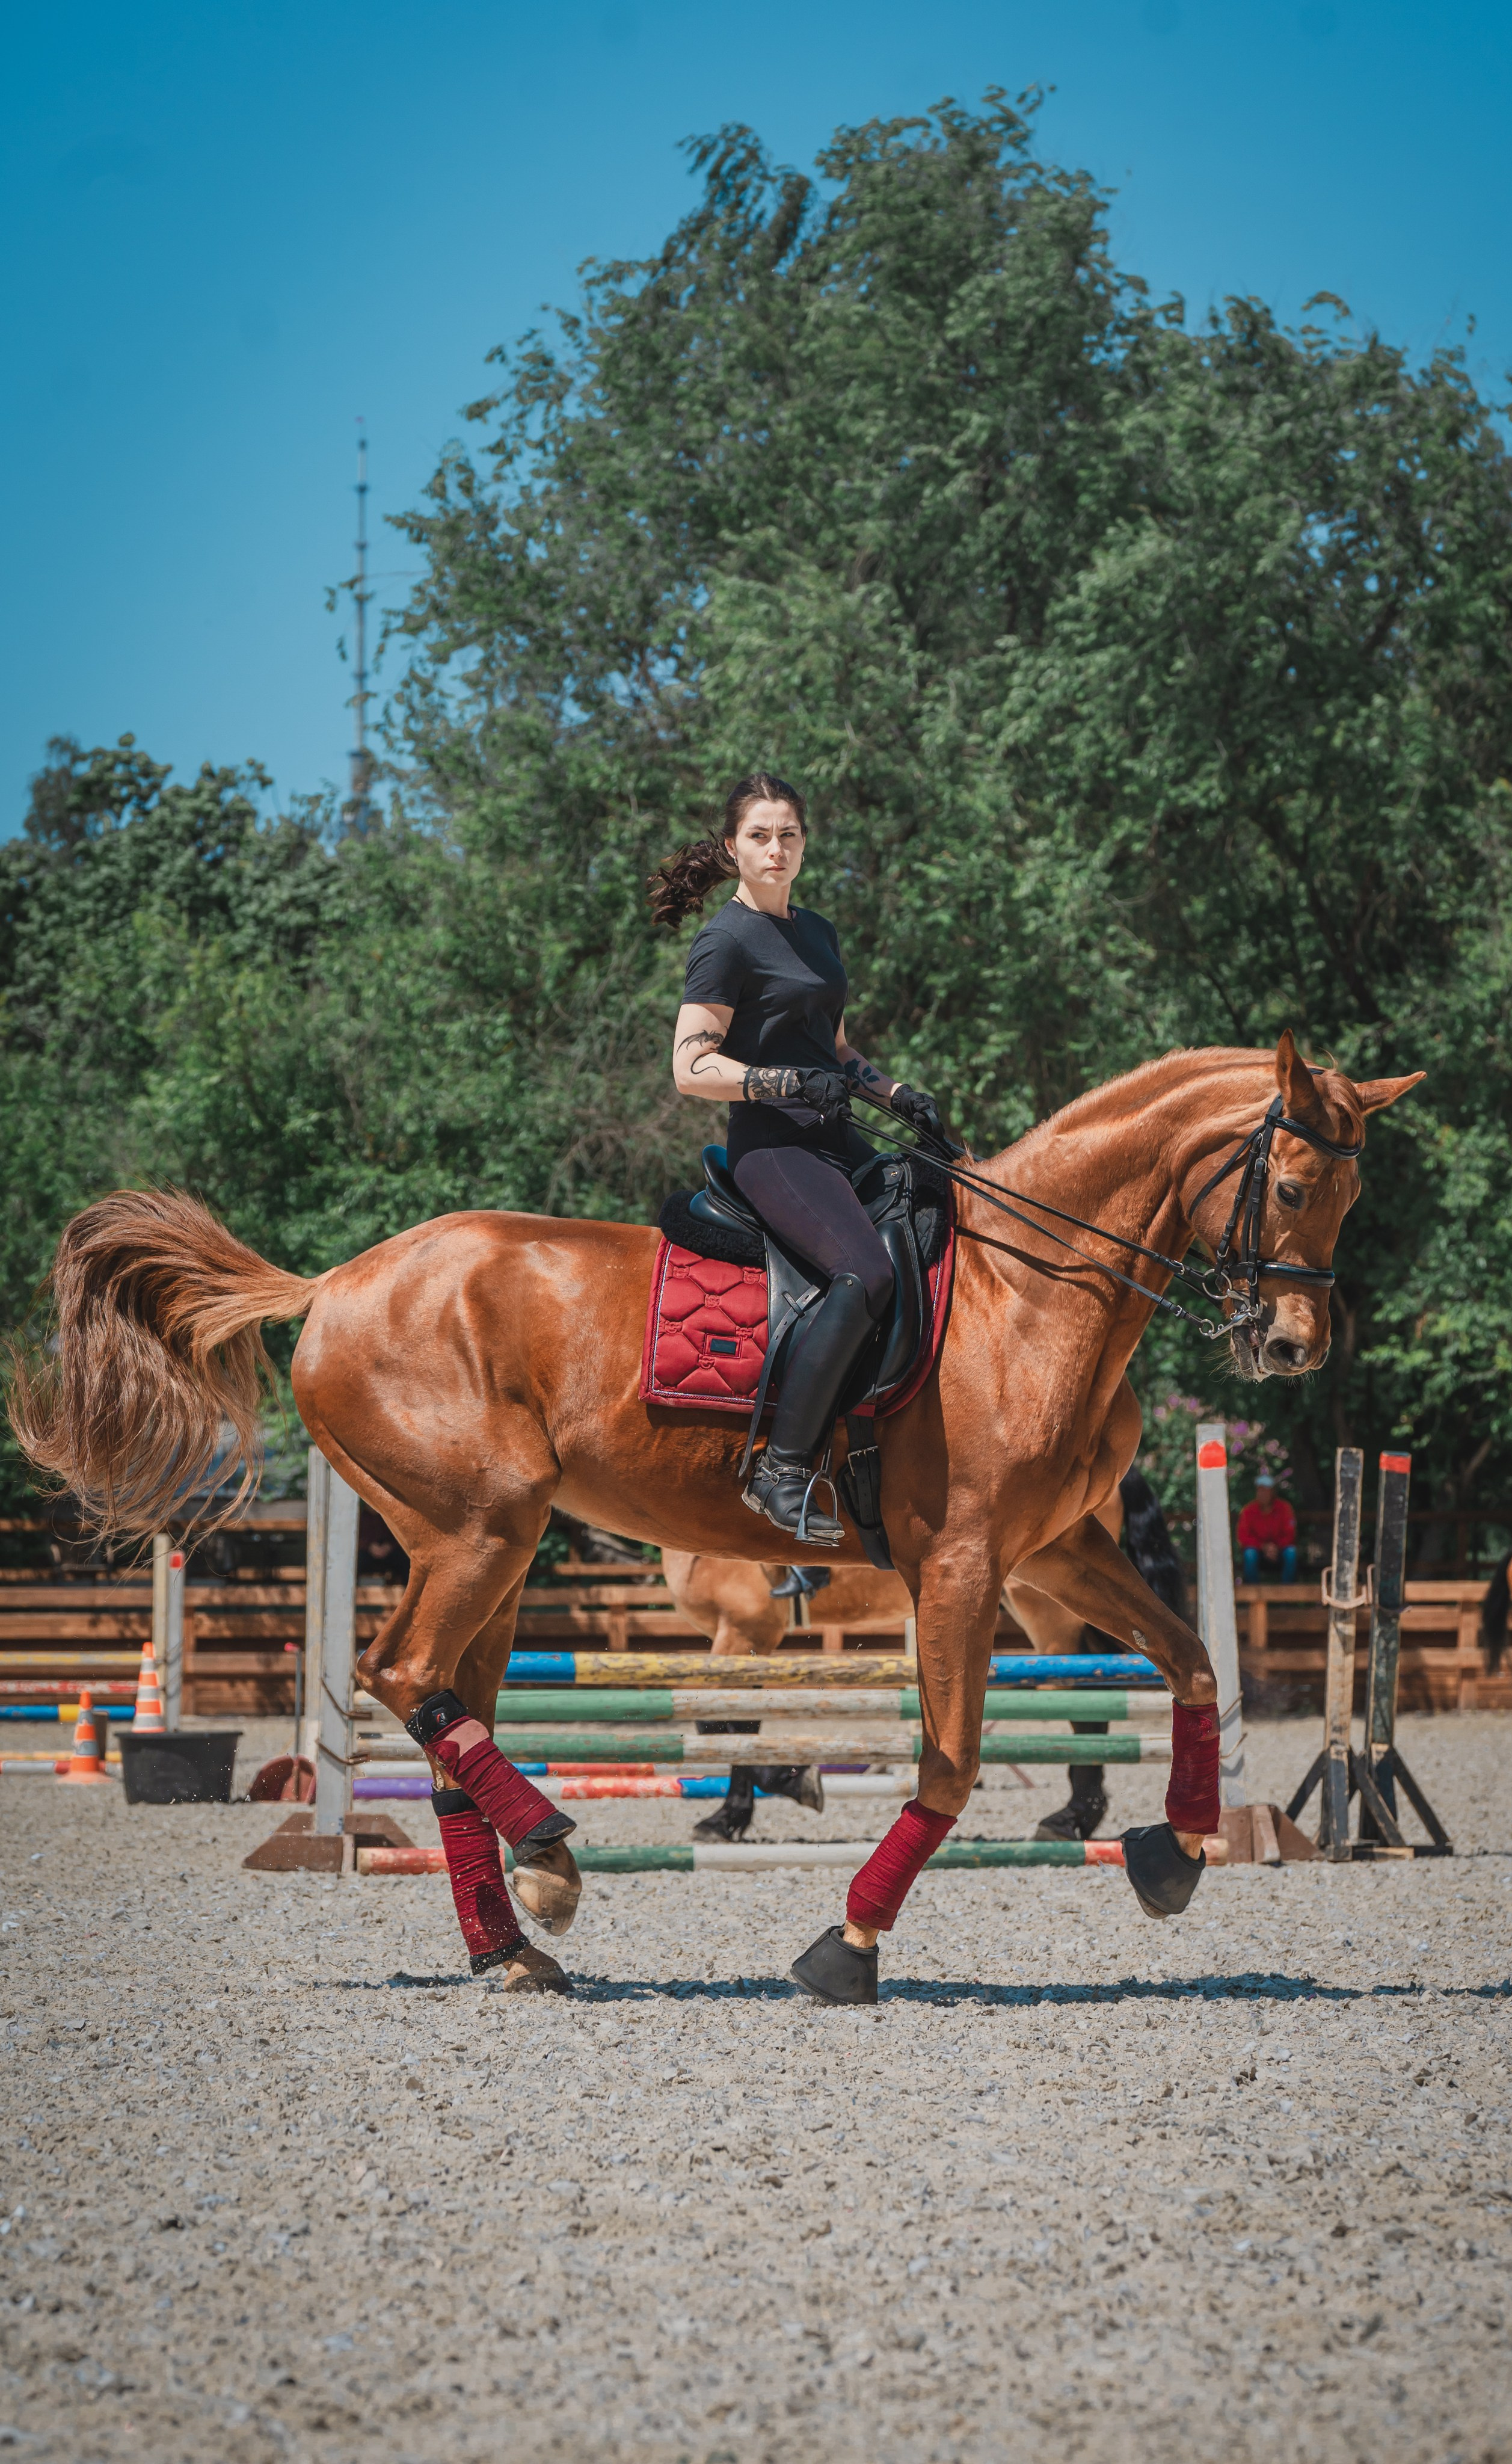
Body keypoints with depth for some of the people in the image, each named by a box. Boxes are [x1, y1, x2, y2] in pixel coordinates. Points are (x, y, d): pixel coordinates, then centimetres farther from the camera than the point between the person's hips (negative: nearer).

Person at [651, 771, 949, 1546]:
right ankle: (781, 1473, -27)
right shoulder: (728, 942, -6)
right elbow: (692, 1068, -13)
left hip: (833, 1140, 9)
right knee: (866, 1273, -30)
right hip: (771, 1143, -9)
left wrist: (898, 1095, 13)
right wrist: (793, 1083, -22)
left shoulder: (816, 931, 19)